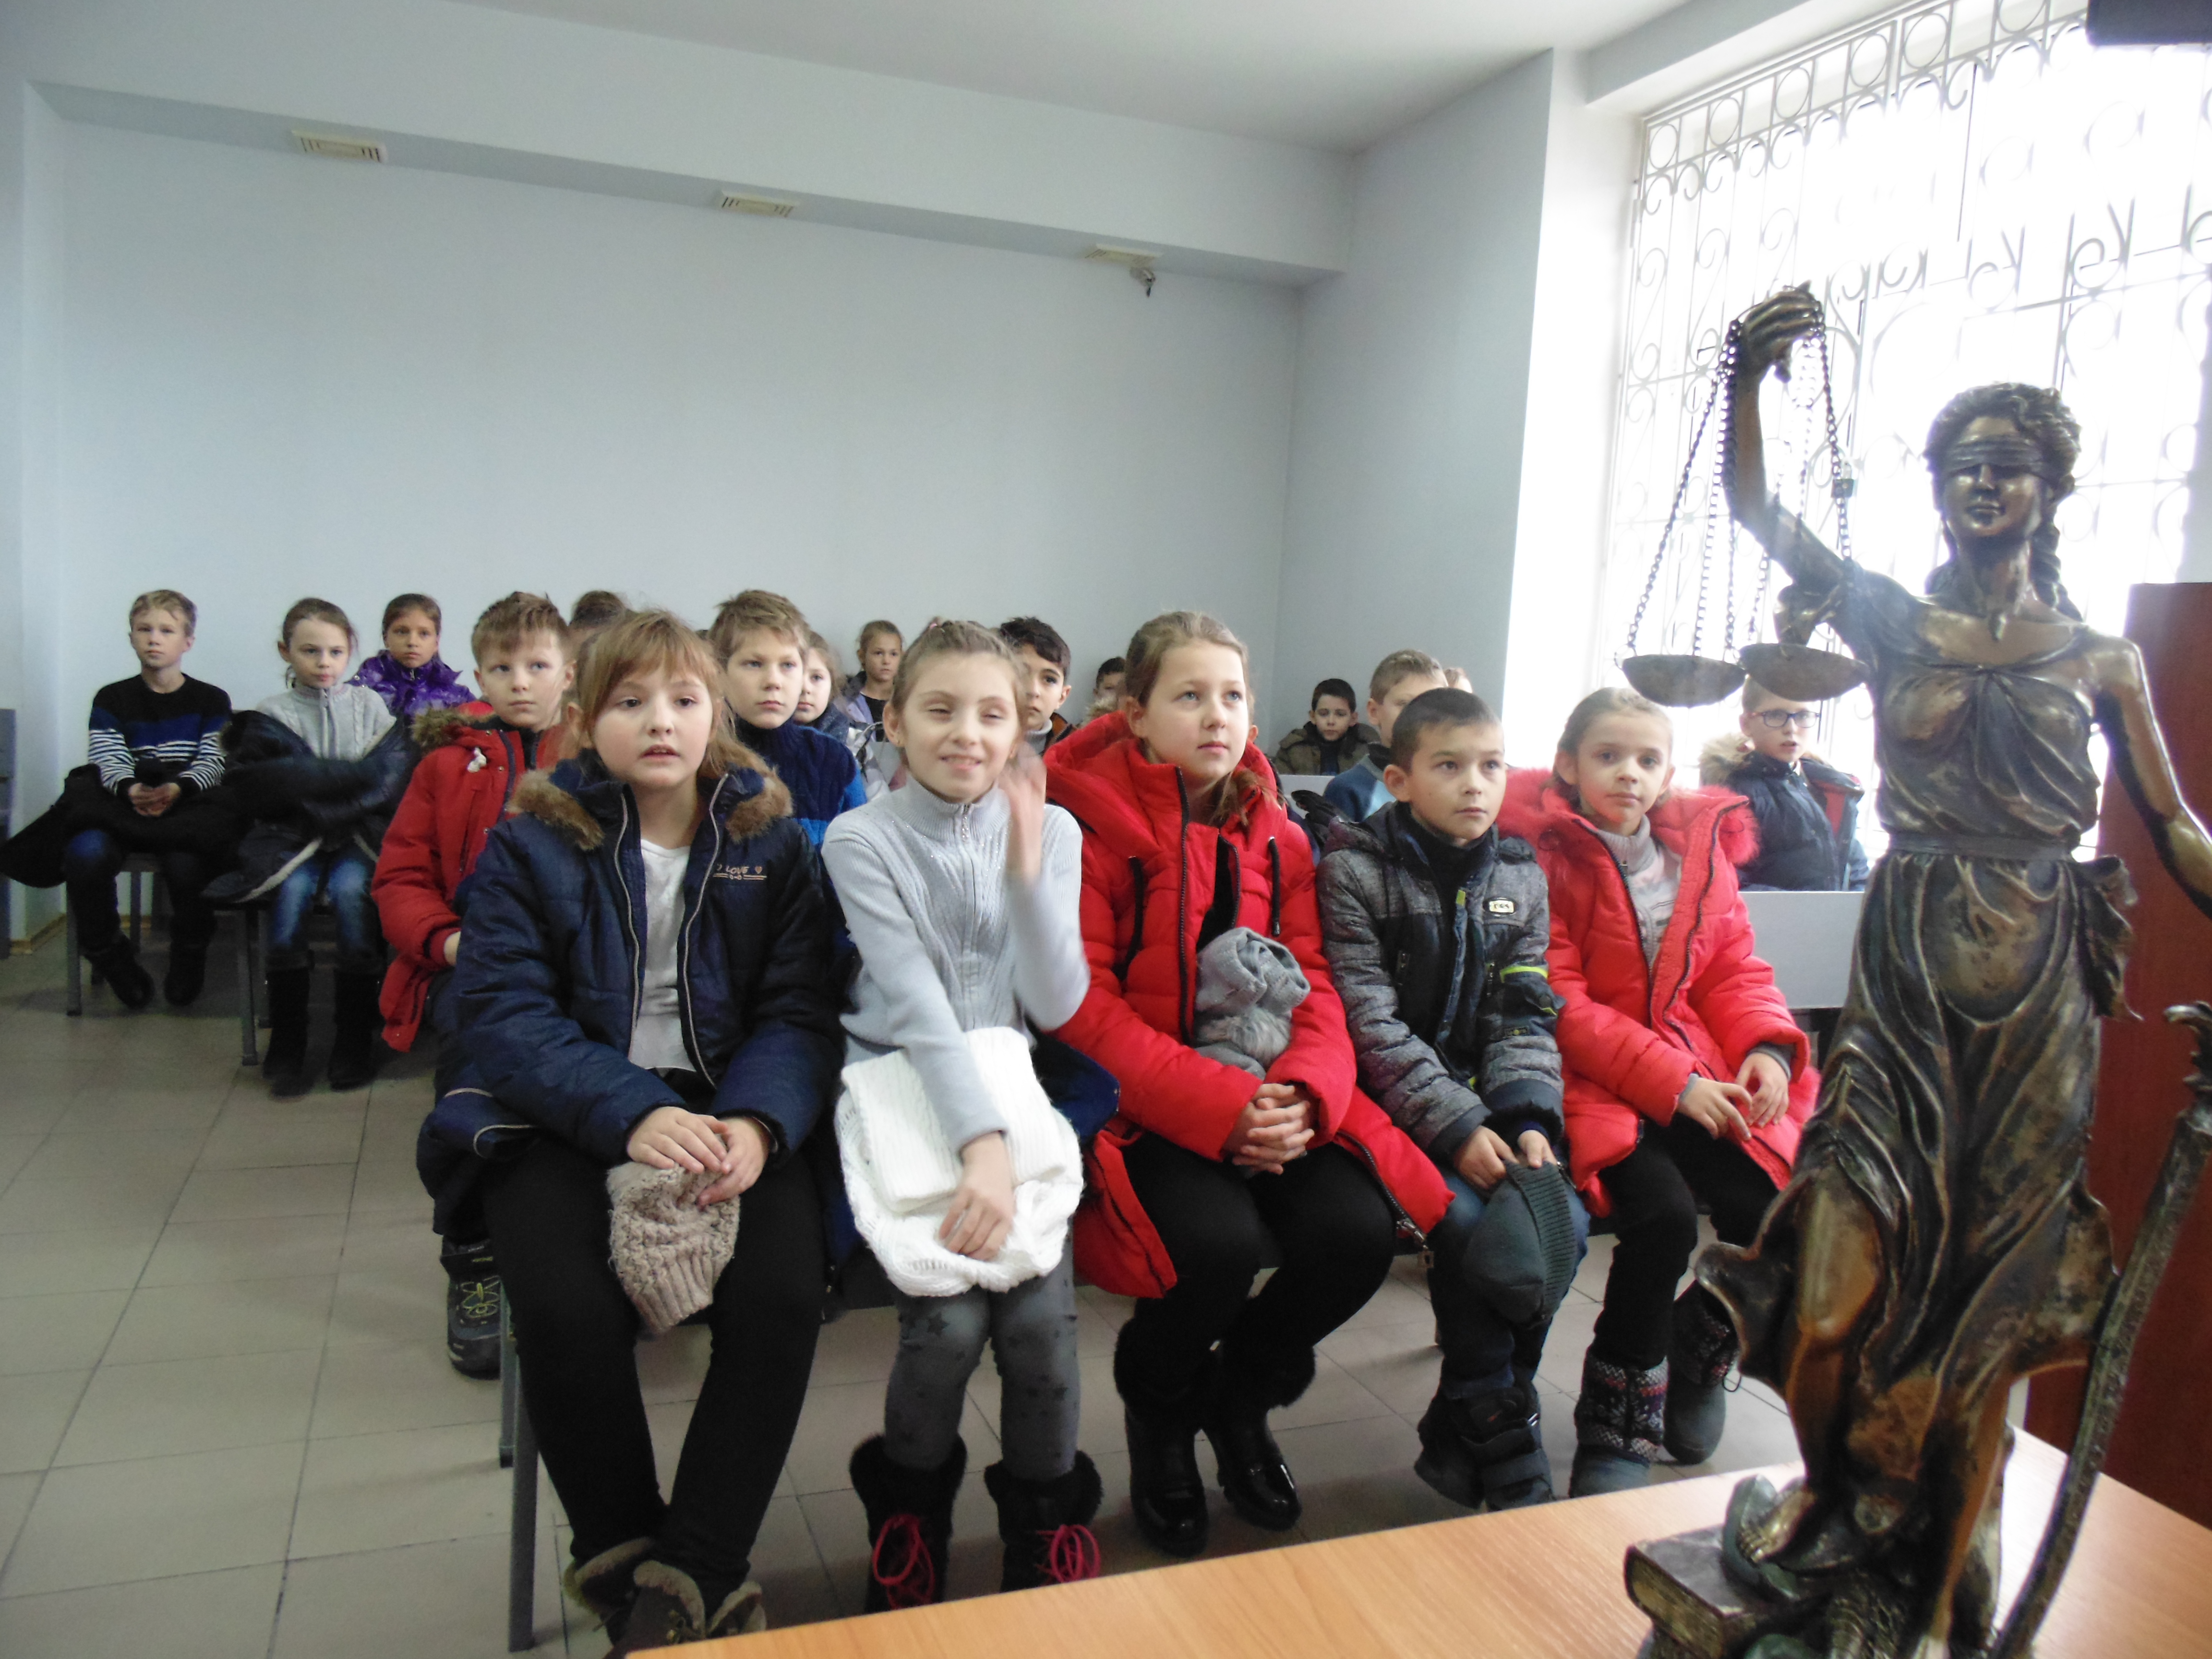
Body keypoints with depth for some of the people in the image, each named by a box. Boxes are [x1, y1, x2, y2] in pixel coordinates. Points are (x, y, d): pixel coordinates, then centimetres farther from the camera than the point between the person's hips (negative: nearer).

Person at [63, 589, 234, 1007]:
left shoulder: (212, 700, 12)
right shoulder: (111, 699, 15)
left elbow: (213, 762, -1)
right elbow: (108, 760, 1)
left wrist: (178, 789, -22)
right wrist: (130, 790, -22)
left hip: (189, 805, -2)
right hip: (120, 806, 2)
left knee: (187, 861, -35)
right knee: (86, 852, -32)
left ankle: (189, 953, -6)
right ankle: (107, 952, -6)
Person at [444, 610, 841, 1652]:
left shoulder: (771, 840, 6)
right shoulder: (532, 841, 3)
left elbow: (800, 1010, 0)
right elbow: (503, 1013, -7)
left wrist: (759, 1121, -22)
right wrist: (631, 1116, -23)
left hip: (729, 1111, 1)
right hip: (568, 1119, 0)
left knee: (783, 1297, -25)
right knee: (568, 1312, -26)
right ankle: (623, 1557, 2)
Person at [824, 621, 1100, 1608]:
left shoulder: (1050, 829, 2)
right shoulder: (862, 840, -6)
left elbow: (1055, 1006, -6)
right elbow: (914, 1003, -17)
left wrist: (1026, 867, -17)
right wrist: (980, 1146, -27)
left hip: (1010, 1095, 2)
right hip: (901, 1095, -2)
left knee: (1041, 1313, -19)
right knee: (949, 1319, -21)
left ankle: (1047, 1519, 11)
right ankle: (910, 1513, 12)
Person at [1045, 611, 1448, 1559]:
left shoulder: (1276, 837, 12)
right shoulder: (1088, 824, -6)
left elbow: (1313, 982, 7)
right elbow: (1082, 1003, -13)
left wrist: (1304, 1093, -15)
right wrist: (1215, 1107, -22)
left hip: (1269, 1102, 5)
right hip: (1140, 1106, -5)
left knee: (1358, 1230, -20)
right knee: (1221, 1241, -30)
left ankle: (1239, 1395, 15)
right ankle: (1157, 1413, 8)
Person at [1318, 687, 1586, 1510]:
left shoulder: (1520, 877, 9)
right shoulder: (1354, 869, -6)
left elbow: (1524, 1015, 7)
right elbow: (1368, 1020, -13)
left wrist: (1529, 1119, -10)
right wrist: (1455, 1127, -19)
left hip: (1484, 1098, 5)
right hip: (1390, 1104, -5)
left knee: (1565, 1221, -16)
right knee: (1467, 1219, -26)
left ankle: (1463, 1428, 1)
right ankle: (1500, 1433, -5)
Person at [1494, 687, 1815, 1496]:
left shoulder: (1702, 849, 12)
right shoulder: (1542, 852, -8)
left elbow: (1734, 969, 14)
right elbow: (1558, 1002, -13)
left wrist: (1767, 1046, -7)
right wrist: (1671, 1082, -17)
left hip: (1699, 1074, 6)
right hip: (1591, 1080, -5)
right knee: (1664, 1214, -28)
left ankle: (1697, 1355, 18)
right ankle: (1617, 1425, -5)